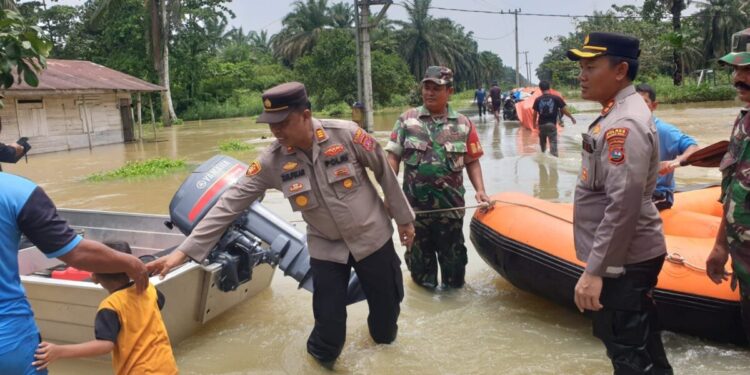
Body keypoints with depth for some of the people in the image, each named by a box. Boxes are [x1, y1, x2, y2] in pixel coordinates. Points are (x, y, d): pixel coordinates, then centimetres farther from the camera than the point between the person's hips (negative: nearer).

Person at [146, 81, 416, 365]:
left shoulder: (346, 134, -21)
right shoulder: (272, 161, -15)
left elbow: (385, 172, -7)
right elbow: (231, 203, -15)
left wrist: (403, 217, 2)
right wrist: (185, 250, -19)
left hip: (372, 237, 0)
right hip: (326, 247, 1)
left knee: (387, 308, 14)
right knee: (328, 329, -1)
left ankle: (384, 338, 48)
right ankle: (320, 358, 32)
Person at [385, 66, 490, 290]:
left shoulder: (463, 124, 3)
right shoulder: (407, 120, 2)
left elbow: (472, 161, 6)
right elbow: (393, 157, 0)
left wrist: (480, 190, -8)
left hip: (451, 206, 0)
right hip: (415, 206, 0)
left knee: (453, 260, 11)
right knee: (419, 259, 13)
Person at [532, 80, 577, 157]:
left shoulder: (538, 100, -2)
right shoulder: (556, 98, -5)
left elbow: (535, 113, 2)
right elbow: (564, 109, -3)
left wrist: (534, 123, 18)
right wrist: (572, 117, 11)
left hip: (541, 124, 3)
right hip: (552, 124, -2)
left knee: (542, 142, 21)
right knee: (553, 142, -4)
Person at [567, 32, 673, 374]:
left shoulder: (624, 124, -21)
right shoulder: (619, 114, 11)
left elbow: (623, 206, -27)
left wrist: (594, 271, -24)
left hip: (622, 262, -10)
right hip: (628, 256, 10)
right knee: (642, 347, 23)